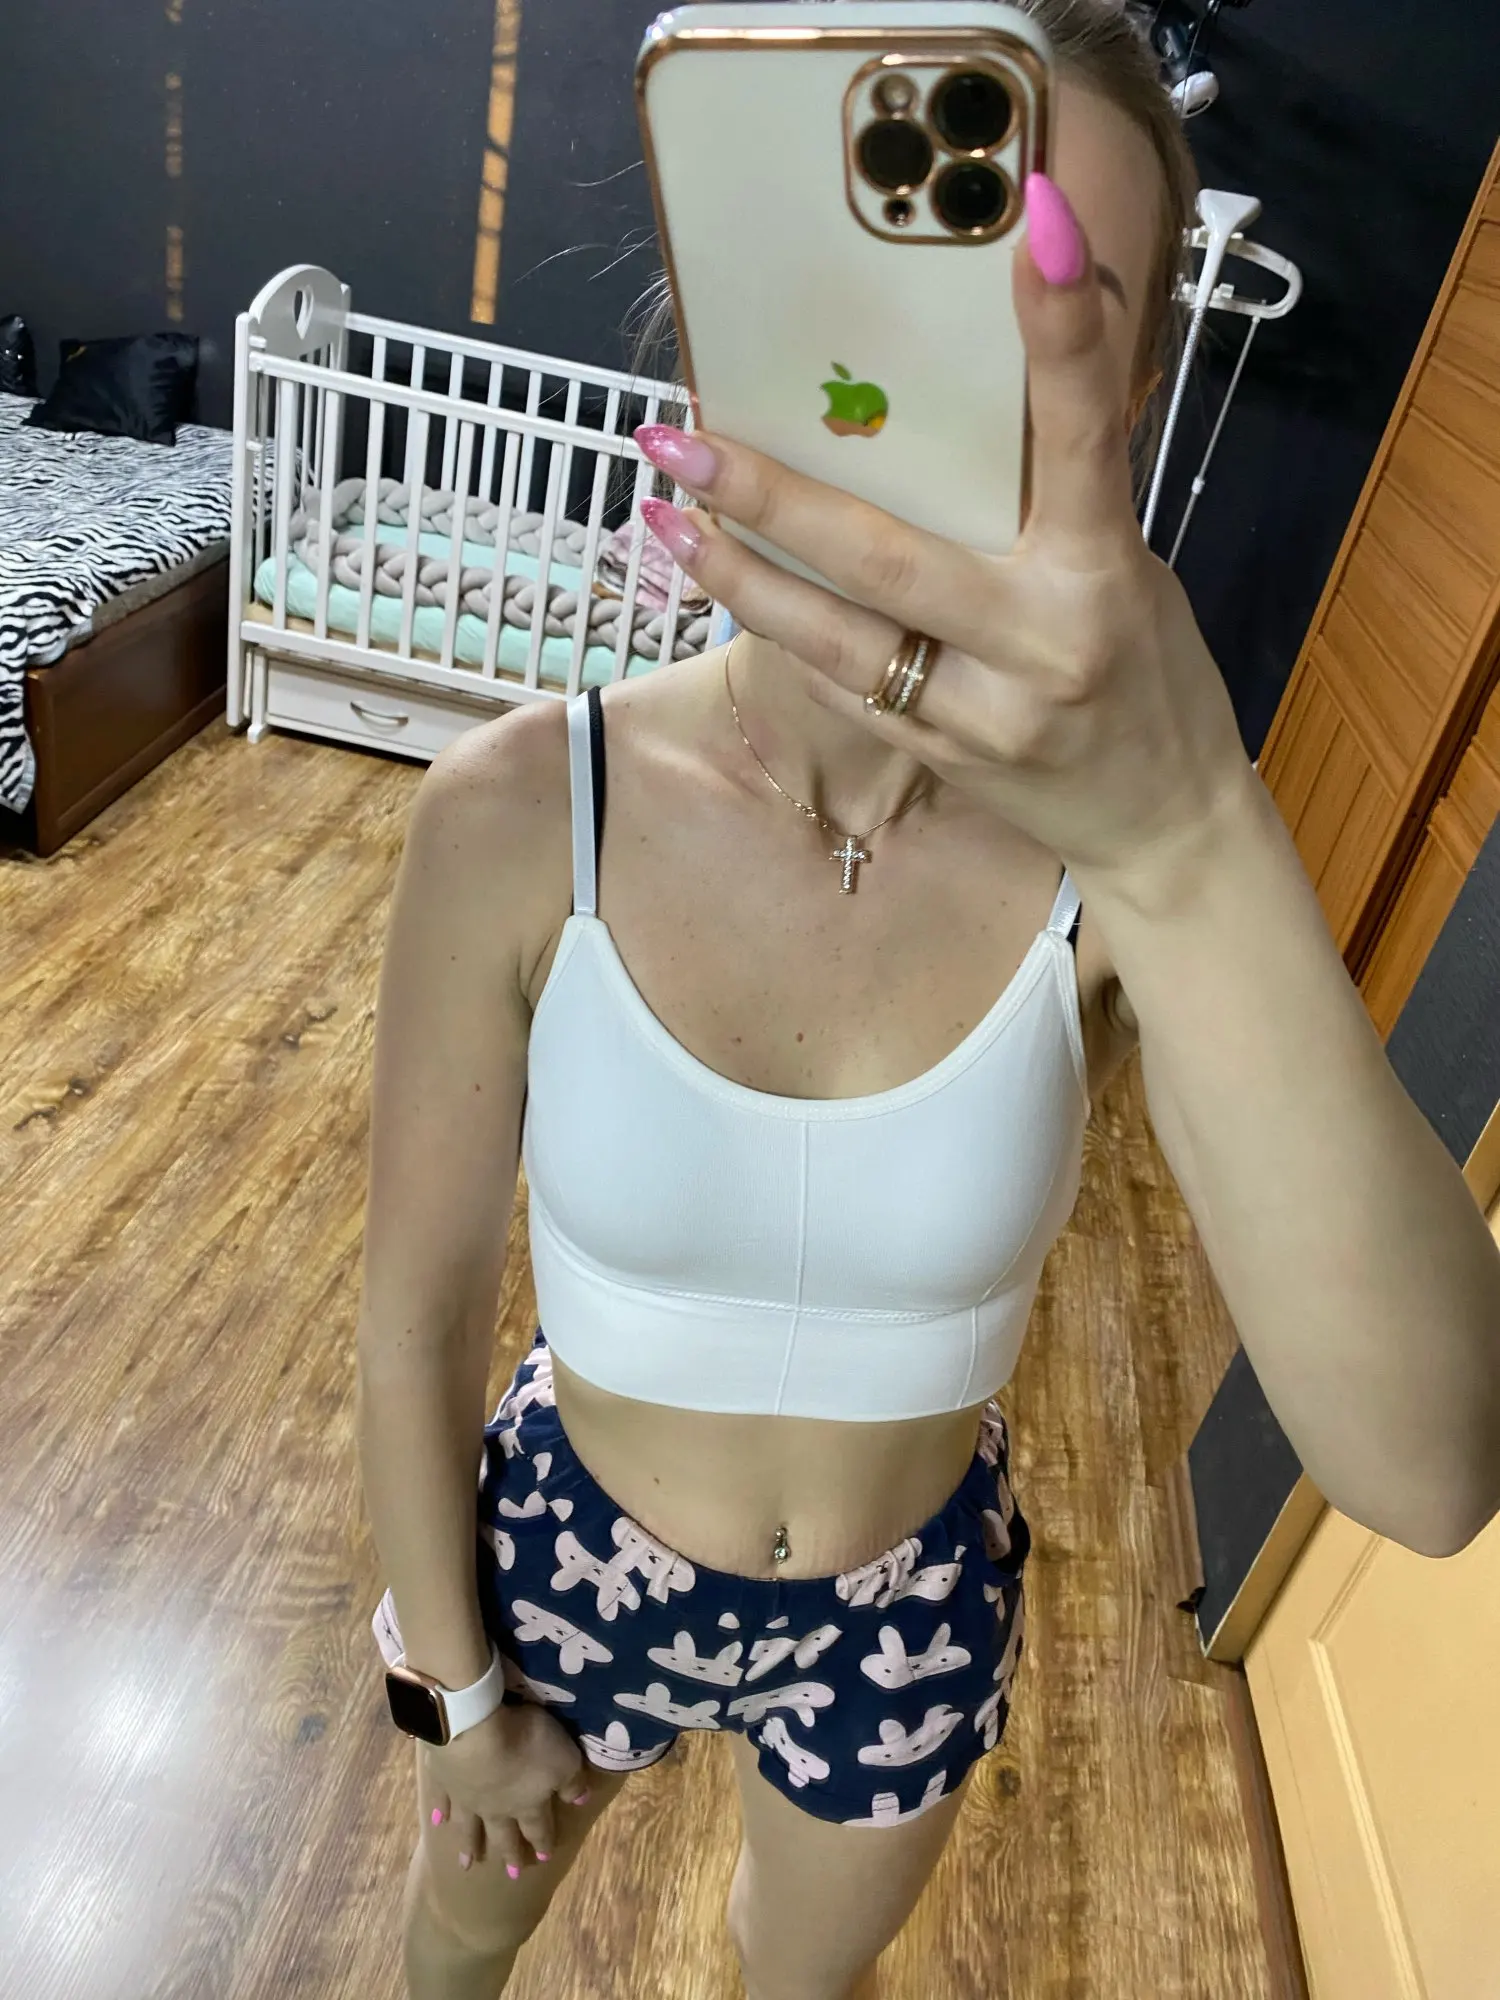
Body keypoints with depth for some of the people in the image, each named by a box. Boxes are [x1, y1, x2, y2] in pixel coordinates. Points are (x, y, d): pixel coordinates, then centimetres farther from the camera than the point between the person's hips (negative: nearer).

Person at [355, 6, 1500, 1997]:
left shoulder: (1136, 850, -25)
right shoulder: (520, 816, -27)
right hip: (568, 1551, 0)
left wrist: (1192, 849, -52)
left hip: (906, 1609, 1)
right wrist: (457, 1688, -2)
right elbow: (417, 1316, -14)